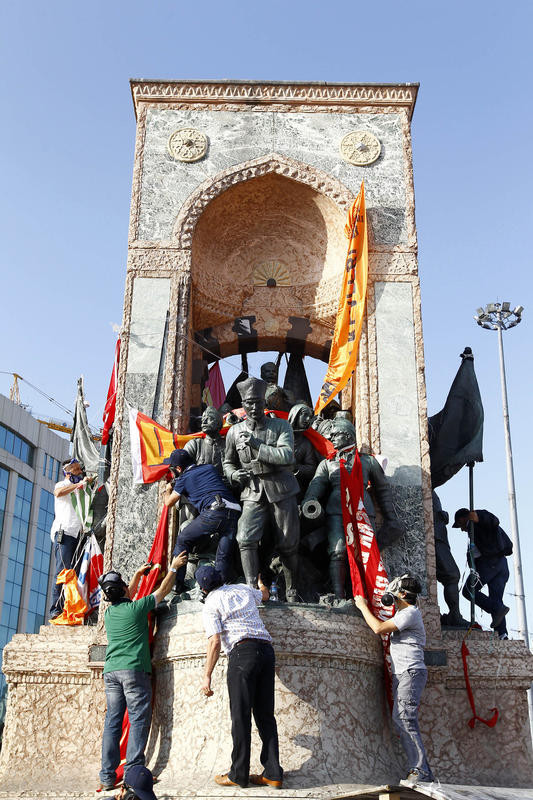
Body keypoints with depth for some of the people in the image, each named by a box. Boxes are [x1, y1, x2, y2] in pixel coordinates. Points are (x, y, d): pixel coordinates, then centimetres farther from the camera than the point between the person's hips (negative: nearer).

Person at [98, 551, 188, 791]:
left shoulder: (109, 612, 13)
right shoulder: (136, 608, -3)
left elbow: (126, 598, 34)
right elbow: (162, 590, 9)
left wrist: (138, 573, 44)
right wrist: (174, 567, 21)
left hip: (111, 671, 6)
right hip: (134, 669, -6)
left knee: (112, 722, 5)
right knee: (138, 720, -3)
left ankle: (107, 777, 4)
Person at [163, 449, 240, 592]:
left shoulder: (183, 479, 13)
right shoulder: (210, 467, 27)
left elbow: (168, 502, 25)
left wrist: (168, 489, 48)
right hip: (234, 512, 5)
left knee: (183, 540, 14)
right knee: (224, 556, 9)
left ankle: (176, 584, 13)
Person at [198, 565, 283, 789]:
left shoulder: (211, 605, 4)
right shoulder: (243, 589, 21)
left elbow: (215, 642, -6)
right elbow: (264, 596, 44)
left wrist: (207, 676, -5)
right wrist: (261, 584, 66)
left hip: (242, 652, -6)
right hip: (267, 649, 6)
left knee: (241, 715, -2)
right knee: (265, 714, 7)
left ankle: (238, 774, 1)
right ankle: (272, 774, 6)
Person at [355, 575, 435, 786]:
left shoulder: (410, 613, -12)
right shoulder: (402, 613, 21)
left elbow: (379, 628, -16)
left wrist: (363, 607, -5)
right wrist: (367, 608, 25)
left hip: (411, 672, -10)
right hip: (400, 674, 10)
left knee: (404, 719, -18)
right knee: (400, 719, 5)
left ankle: (421, 771, -18)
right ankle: (419, 769, 7)